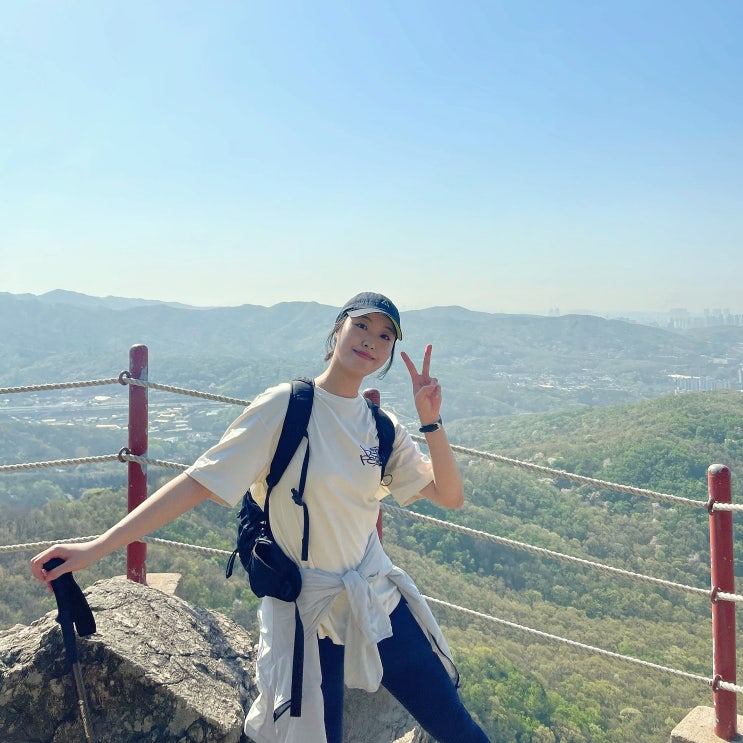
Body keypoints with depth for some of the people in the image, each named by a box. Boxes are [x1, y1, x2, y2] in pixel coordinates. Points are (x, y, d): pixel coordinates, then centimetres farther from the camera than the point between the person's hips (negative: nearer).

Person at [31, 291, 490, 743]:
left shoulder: (383, 428, 2)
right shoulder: (286, 406, -13)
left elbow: (450, 497, -1)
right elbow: (199, 481, -16)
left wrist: (430, 420, -15)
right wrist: (95, 548, -20)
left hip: (378, 600, 5)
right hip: (308, 613, -4)